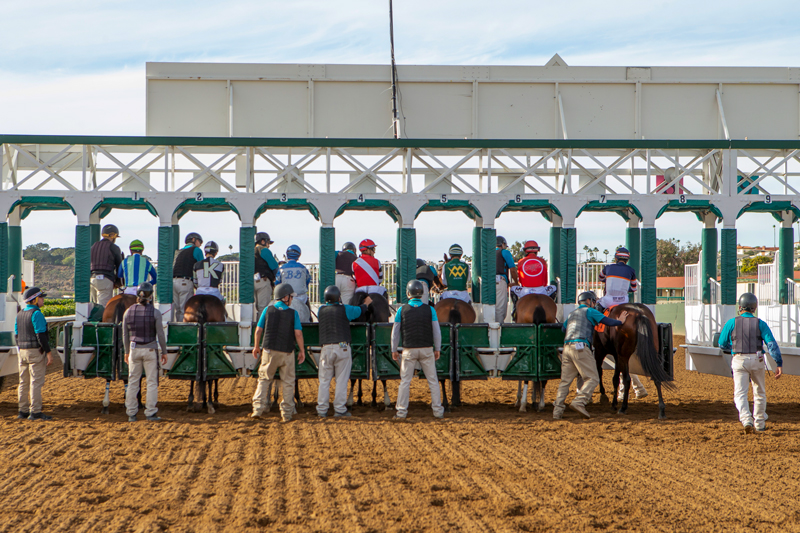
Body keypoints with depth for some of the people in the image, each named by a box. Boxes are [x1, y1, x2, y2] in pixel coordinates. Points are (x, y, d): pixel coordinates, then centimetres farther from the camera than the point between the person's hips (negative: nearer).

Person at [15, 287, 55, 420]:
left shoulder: (19, 314, 11)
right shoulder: (36, 314, -13)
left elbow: (17, 334, 15)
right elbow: (41, 335, -18)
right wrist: (49, 352, -15)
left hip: (22, 352, 8)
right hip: (36, 351, -8)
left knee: (23, 382, 11)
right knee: (36, 382, -6)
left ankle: (23, 411, 15)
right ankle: (35, 412, -7)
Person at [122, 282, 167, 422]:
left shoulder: (128, 312, -1)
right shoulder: (155, 313, -10)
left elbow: (125, 335, 5)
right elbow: (160, 334, -8)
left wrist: (127, 352, 16)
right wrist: (164, 352, 2)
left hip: (134, 350, 3)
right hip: (150, 350, -3)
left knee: (133, 382, 10)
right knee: (152, 382, 5)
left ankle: (131, 413, 12)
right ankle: (151, 412, 3)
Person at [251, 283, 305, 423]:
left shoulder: (268, 310, 1)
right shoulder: (293, 313, -4)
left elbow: (258, 330, 2)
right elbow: (298, 333, -9)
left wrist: (256, 346, 14)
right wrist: (302, 350, 1)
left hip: (269, 350, 1)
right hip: (287, 353, -1)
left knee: (264, 379, 13)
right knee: (288, 382, 9)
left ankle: (258, 408, 1)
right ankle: (286, 414, 8)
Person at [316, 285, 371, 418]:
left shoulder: (322, 310, 8)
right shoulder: (345, 309, -1)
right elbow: (360, 310, 14)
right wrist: (366, 303, 38)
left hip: (326, 348, 3)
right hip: (342, 347, -3)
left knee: (324, 381, 8)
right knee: (341, 380, 1)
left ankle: (322, 409, 8)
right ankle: (340, 409, 1)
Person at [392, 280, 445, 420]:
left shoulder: (402, 310, -3)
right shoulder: (429, 310, -2)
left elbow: (395, 332, 1)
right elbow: (436, 331, 0)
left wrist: (394, 350, 10)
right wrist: (437, 349, 9)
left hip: (409, 350, 0)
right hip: (427, 350, 0)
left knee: (405, 381, 6)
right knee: (433, 381, 9)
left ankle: (401, 411, 3)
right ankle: (438, 410, 9)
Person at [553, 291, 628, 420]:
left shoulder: (571, 314, 27)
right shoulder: (589, 311, 8)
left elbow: (562, 328, 34)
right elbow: (608, 322, 2)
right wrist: (620, 321, 21)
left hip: (567, 347, 7)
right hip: (580, 347, -7)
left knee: (565, 381, 9)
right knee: (592, 378, -6)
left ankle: (557, 410, 1)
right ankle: (579, 402, -24)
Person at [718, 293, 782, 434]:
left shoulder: (732, 323, 1)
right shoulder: (760, 324, 1)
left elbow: (722, 344, 6)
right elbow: (772, 344, -8)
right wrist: (779, 364, -10)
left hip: (739, 360, -1)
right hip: (757, 361, 1)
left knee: (740, 394, -2)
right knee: (759, 392, 19)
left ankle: (746, 420, -26)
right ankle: (760, 423, 27)